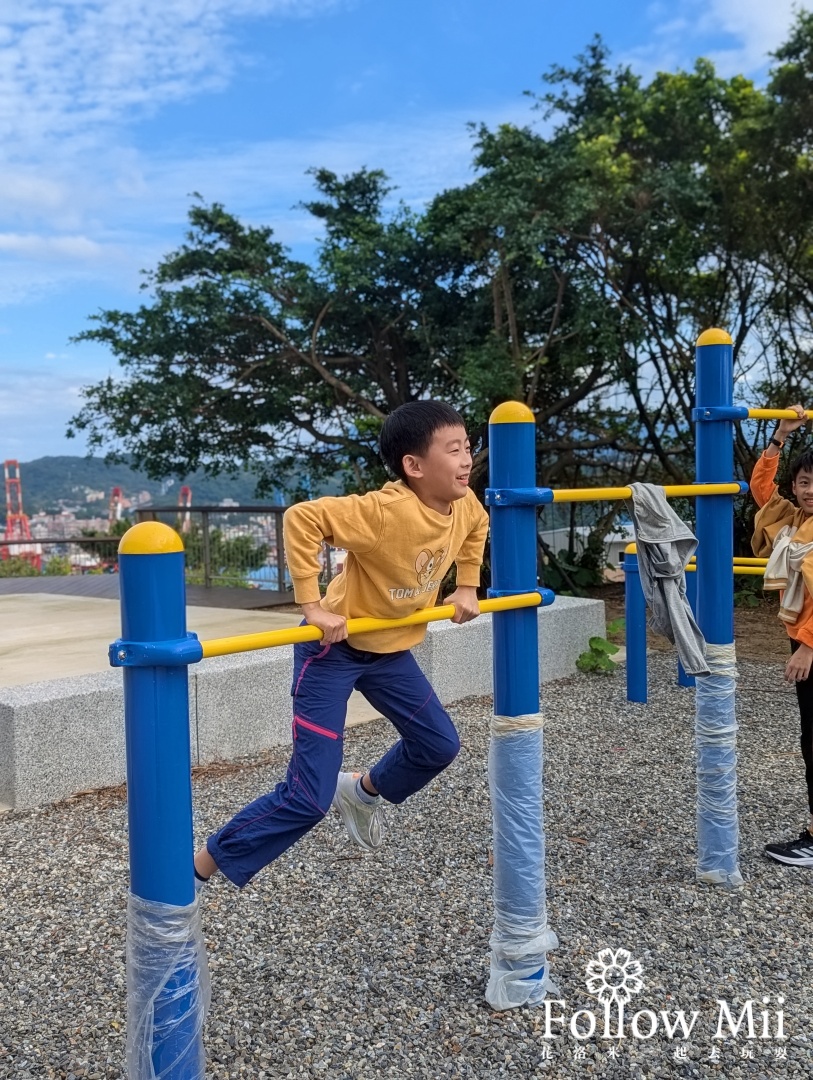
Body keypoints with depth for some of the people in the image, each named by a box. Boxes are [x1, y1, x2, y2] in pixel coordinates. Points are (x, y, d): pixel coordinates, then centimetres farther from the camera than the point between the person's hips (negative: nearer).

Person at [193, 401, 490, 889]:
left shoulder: (464, 505, -7)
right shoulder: (386, 511, -31)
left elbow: (478, 527, 18)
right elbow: (302, 518, -37)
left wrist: (467, 587, 12)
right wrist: (313, 606, -35)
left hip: (391, 648, 8)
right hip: (336, 647, -8)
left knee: (439, 745, 17)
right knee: (309, 796, -10)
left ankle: (363, 792, 45)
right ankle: (196, 871, 5)